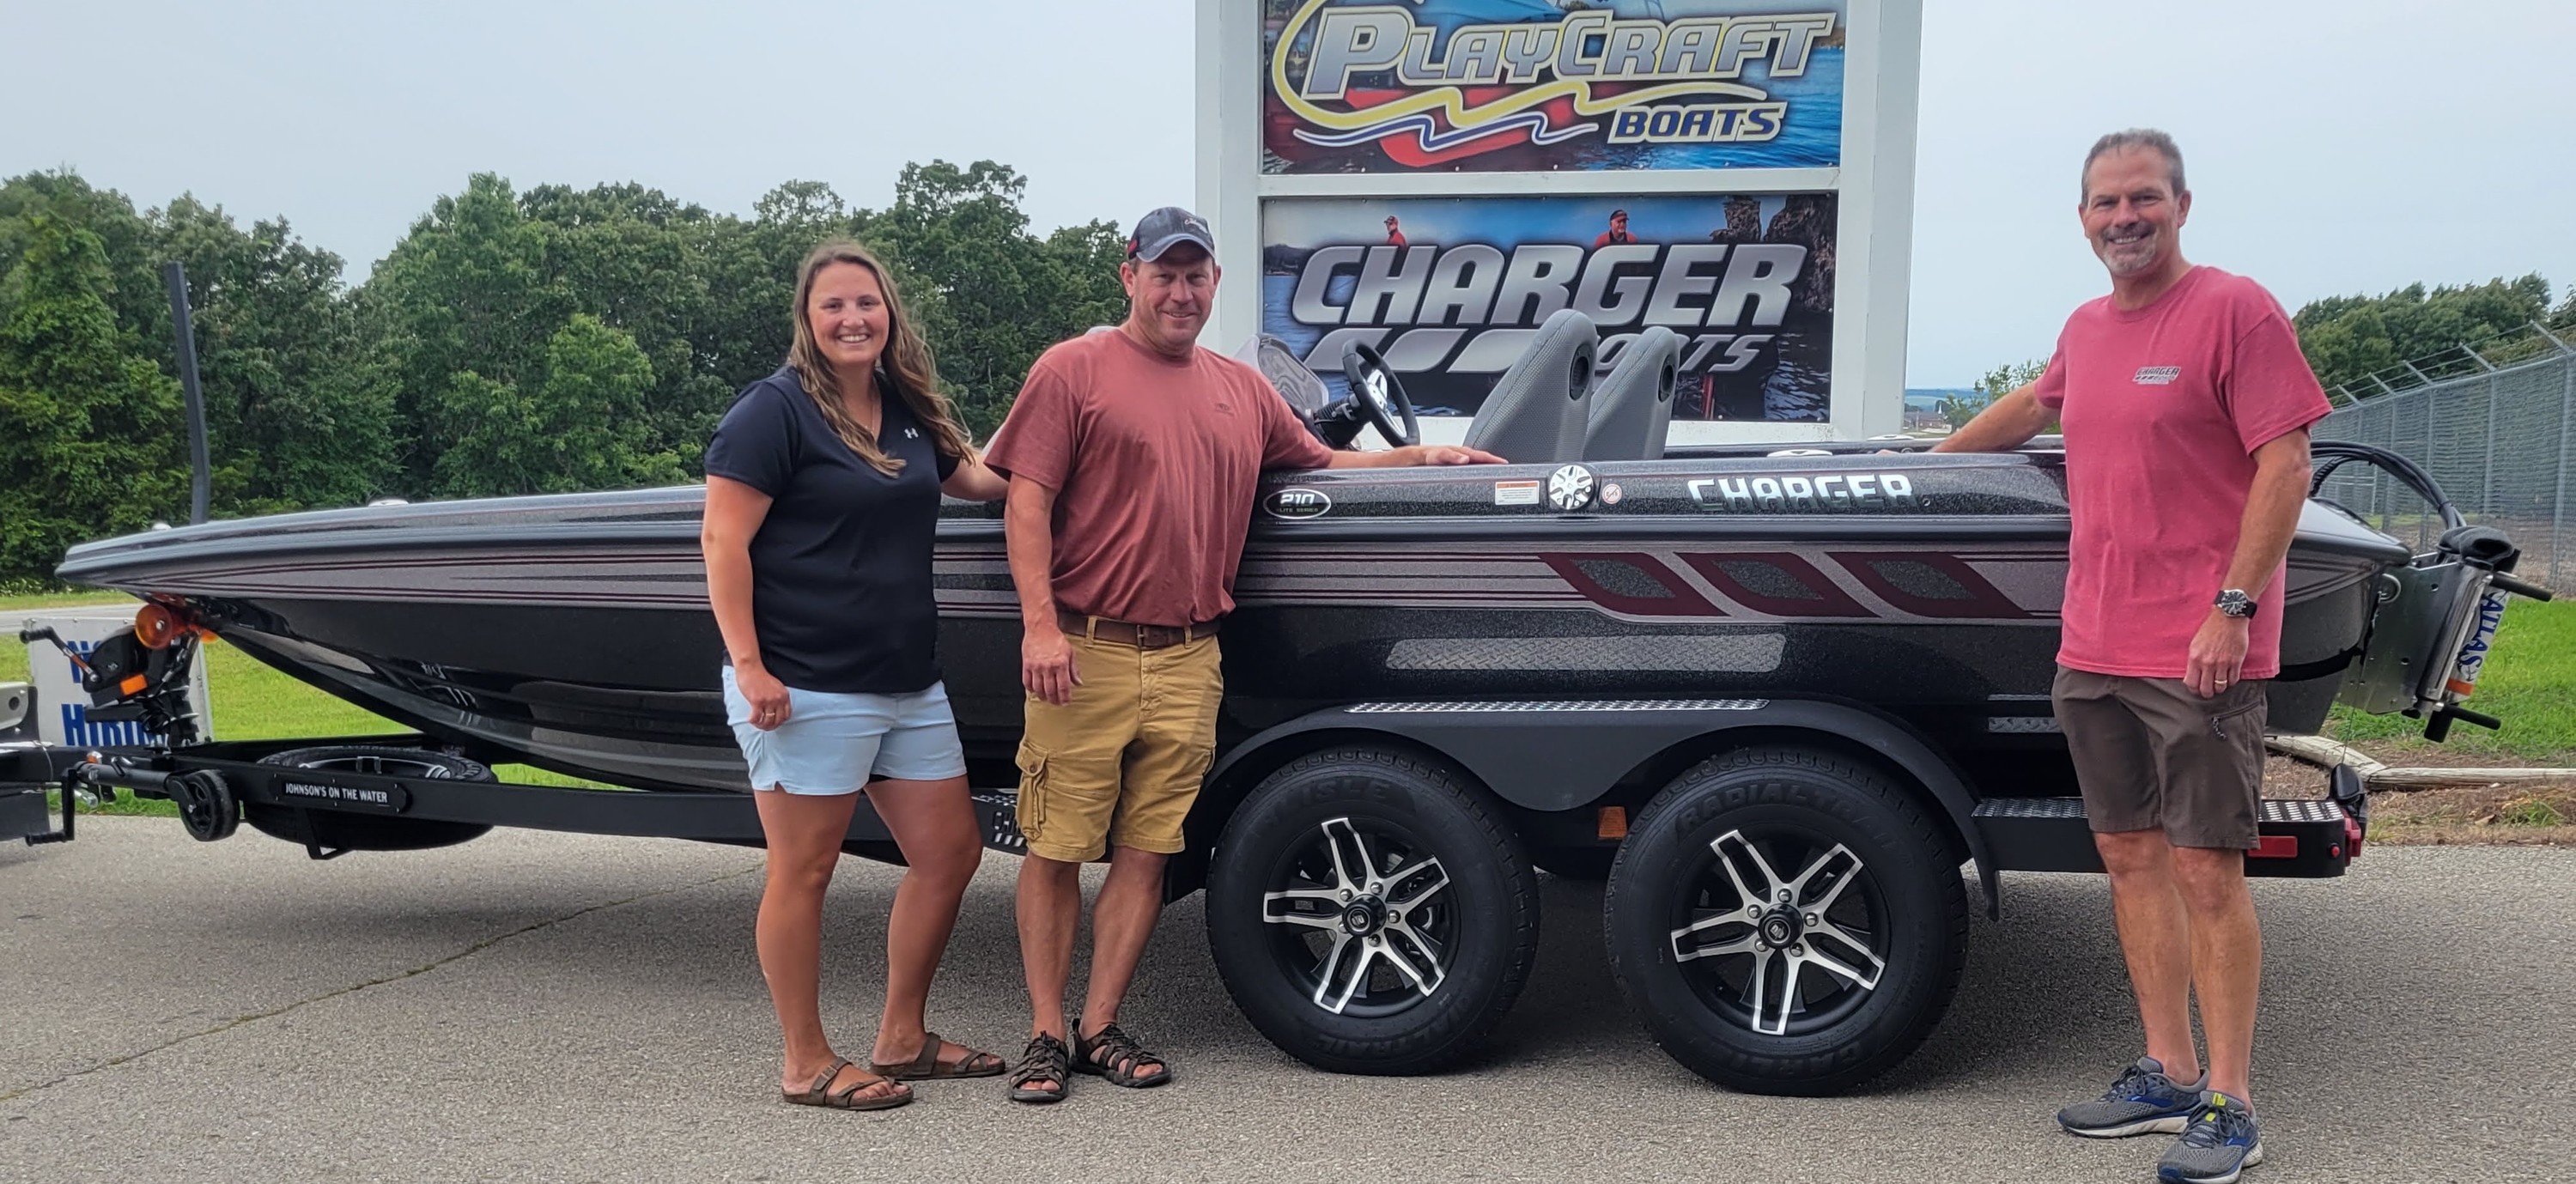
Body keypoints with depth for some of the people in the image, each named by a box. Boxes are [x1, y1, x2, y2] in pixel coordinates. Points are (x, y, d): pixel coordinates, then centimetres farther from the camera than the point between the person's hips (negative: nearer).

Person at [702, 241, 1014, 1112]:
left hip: (909, 685, 8)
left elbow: (972, 477, 31)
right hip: (805, 690, -8)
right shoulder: (775, 410, -9)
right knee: (803, 873, 2)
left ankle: (902, 1039, 26)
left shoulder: (909, 410, 12)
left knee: (950, 854, 11)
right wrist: (748, 664, -19)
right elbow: (723, 540, -13)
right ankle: (808, 1066, 17)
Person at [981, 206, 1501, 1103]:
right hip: (1085, 654, -4)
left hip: (1188, 663, 5)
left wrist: (1421, 456, 16)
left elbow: (1322, 463, 29)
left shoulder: (1244, 391, 18)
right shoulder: (1075, 371, 1)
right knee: (1057, 851, 1)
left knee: (1146, 853, 7)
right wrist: (1039, 624, -14)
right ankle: (1045, 1035, 12)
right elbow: (1027, 501, -5)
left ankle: (1099, 1028, 18)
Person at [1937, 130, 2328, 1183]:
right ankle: (2168, 1076, 21)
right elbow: (2032, 404, 34)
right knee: (2130, 857, 10)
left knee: (2207, 872, -3)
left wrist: (2233, 606, -18)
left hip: (2200, 656, -7)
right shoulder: (2086, 328, 13)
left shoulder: (2236, 310, -8)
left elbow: (2285, 462, -12)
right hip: (2094, 652, 7)